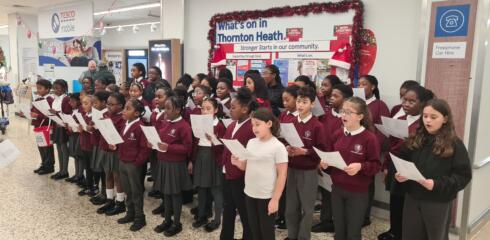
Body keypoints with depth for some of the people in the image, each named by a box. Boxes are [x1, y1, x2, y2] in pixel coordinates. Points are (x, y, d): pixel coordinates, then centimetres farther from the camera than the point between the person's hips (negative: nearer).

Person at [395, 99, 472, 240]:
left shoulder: (454, 145, -9)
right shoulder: (415, 140, 2)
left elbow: (463, 176, -12)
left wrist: (437, 184, -24)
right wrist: (400, 174, -11)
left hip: (439, 203, -3)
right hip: (412, 198, 4)